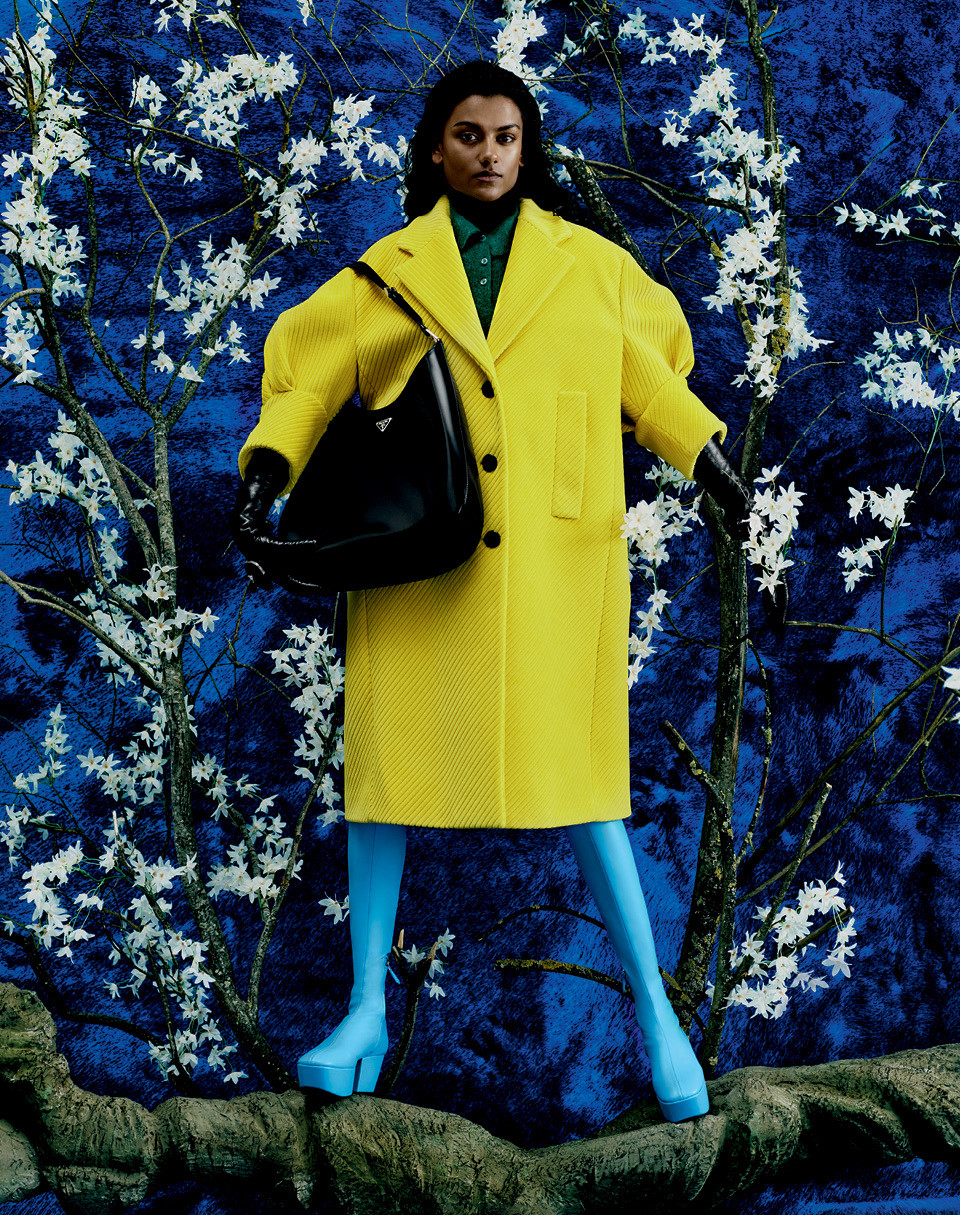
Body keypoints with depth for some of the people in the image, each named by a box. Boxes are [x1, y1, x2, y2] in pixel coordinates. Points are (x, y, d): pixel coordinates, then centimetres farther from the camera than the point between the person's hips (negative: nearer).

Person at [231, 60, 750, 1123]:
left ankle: (652, 1008, 11)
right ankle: (367, 1013, 14)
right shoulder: (389, 273, 8)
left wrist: (712, 467, 15)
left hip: (552, 562, -1)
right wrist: (261, 480, -9)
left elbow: (649, 365, 21)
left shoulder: (588, 265, 10)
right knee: (385, 757, 2)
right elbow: (303, 369, 6)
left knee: (577, 775, -2)